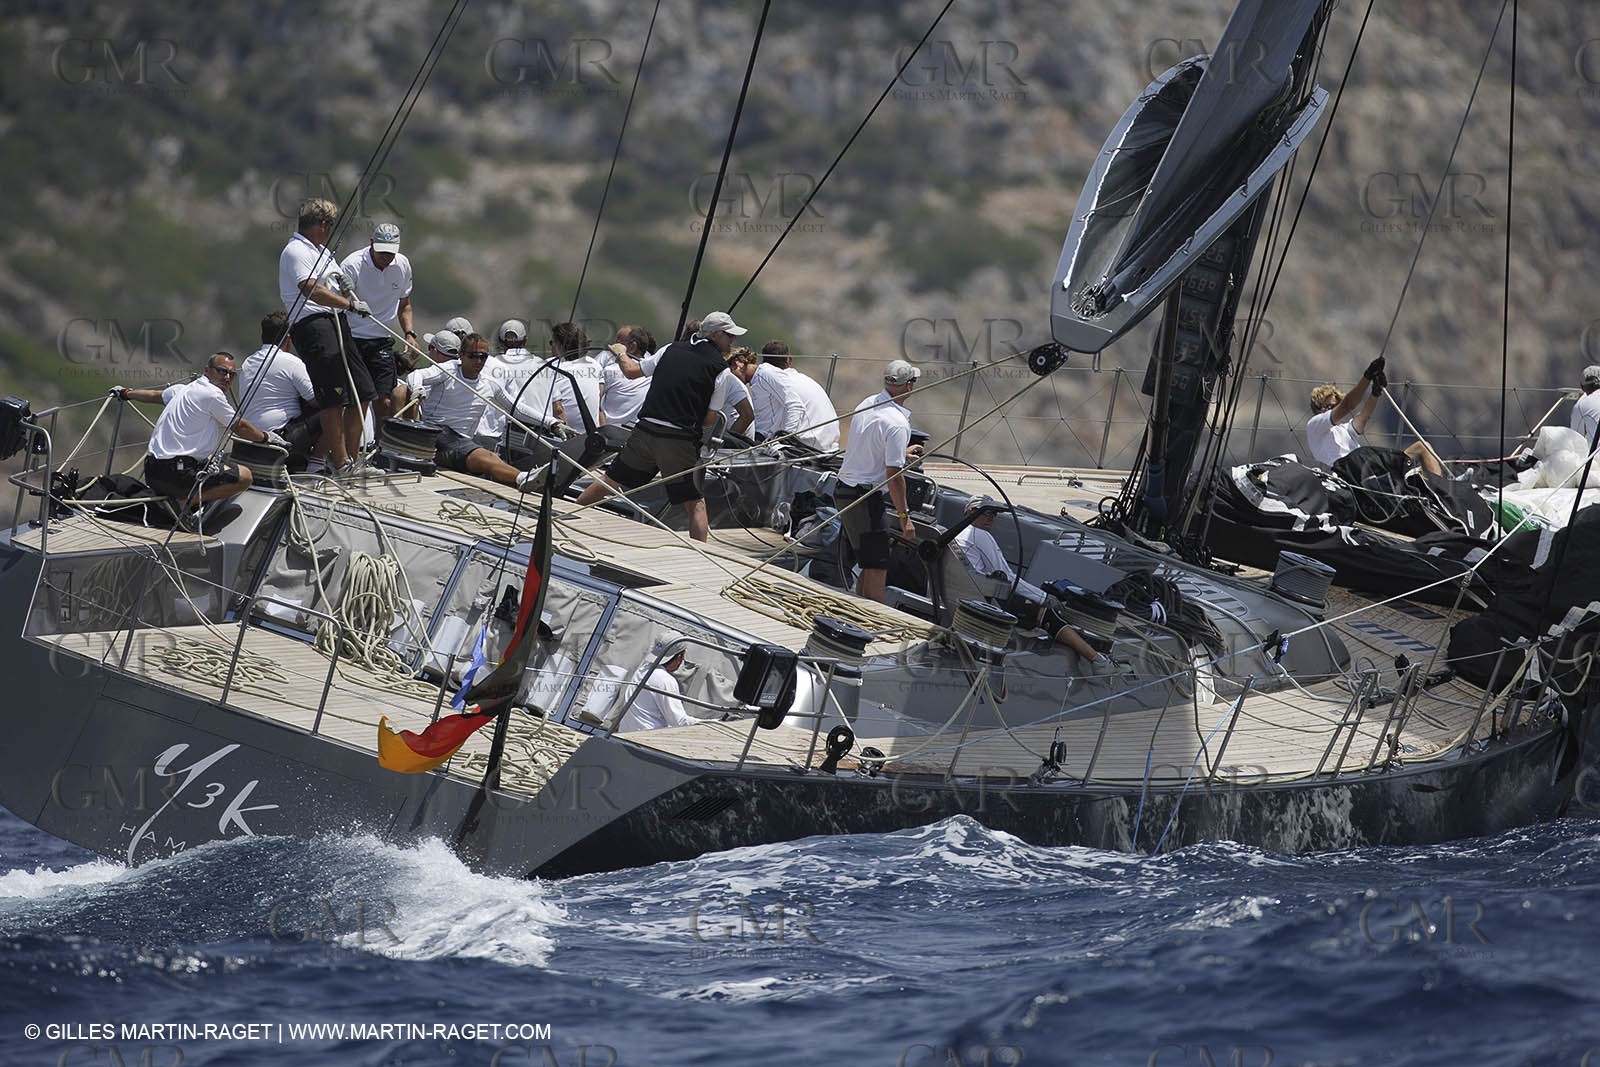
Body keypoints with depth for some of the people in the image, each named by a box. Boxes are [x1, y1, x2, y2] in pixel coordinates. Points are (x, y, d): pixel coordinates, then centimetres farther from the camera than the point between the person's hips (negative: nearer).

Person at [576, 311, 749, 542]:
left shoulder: (672, 350, 9)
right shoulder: (721, 370, -3)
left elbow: (633, 371, 17)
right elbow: (710, 418, -3)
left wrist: (621, 355, 38)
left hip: (646, 430, 4)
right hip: (680, 440, -4)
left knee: (611, 479, 20)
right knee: (695, 503, 3)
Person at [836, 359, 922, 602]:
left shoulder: (866, 404, 8)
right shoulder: (897, 423, -19)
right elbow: (893, 475, -20)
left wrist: (900, 454, 40)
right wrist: (904, 515, -13)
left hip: (843, 490, 9)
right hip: (865, 498, -9)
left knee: (868, 566, 17)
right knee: (877, 569, -6)